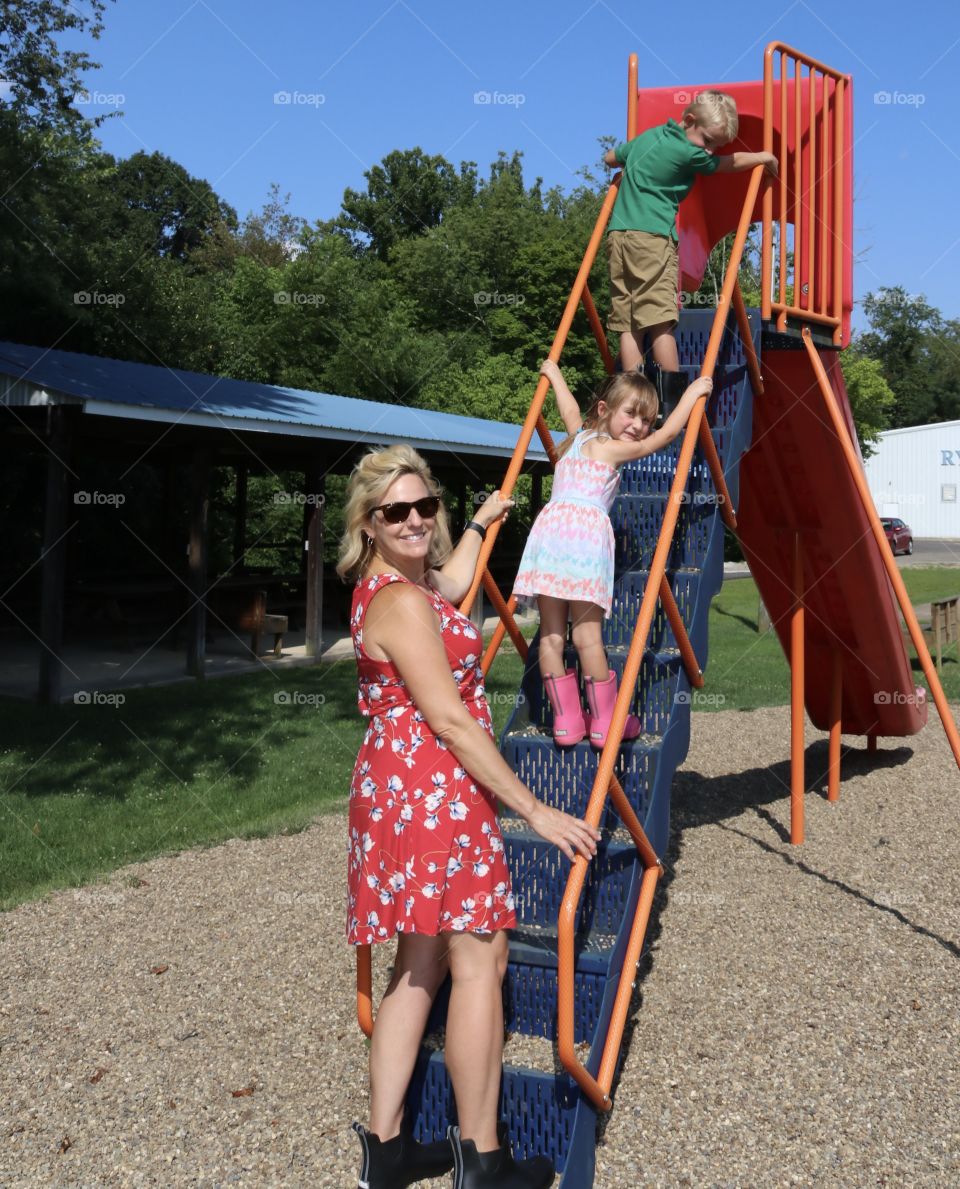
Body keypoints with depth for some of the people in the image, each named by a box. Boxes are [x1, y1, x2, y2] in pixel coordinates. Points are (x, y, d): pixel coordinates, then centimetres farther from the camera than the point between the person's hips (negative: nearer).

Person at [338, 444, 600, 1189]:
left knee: (420, 965, 14)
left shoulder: (401, 585, 12)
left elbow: (451, 585, 37)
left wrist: (483, 522, 52)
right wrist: (533, 810, -17)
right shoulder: (402, 602, -18)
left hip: (402, 788, 10)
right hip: (437, 792, -10)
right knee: (480, 962, -2)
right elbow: (450, 719, -20)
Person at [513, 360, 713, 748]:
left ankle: (566, 719, 6)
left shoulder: (578, 436, 27)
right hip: (586, 532, -6)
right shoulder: (614, 449, 10)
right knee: (588, 633, -5)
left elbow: (569, 407, 47)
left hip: (550, 525, 6)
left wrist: (554, 373, 65)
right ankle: (604, 721, 3)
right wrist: (692, 394, 28)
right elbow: (668, 433, 15)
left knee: (551, 633, 3)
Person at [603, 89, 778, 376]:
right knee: (659, 320, -10)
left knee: (628, 323, -1)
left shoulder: (647, 136, 18)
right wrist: (766, 158, 30)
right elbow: (732, 163, 13)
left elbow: (611, 157, 34)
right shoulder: (688, 153, -3)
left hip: (617, 234, 7)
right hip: (652, 236, -7)